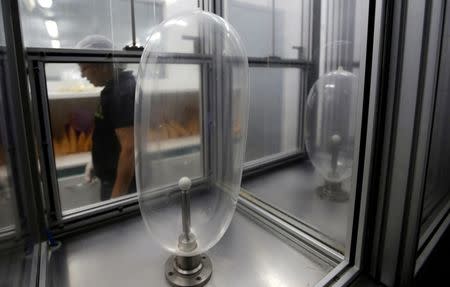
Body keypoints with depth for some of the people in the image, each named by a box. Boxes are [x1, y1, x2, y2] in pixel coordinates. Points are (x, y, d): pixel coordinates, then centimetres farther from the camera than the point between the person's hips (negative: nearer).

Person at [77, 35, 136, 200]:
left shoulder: (121, 91, -22)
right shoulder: (116, 87, 9)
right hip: (114, 178, 9)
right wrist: (98, 161, 14)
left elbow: (130, 148, -26)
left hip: (122, 184, -9)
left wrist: (117, 196, -24)